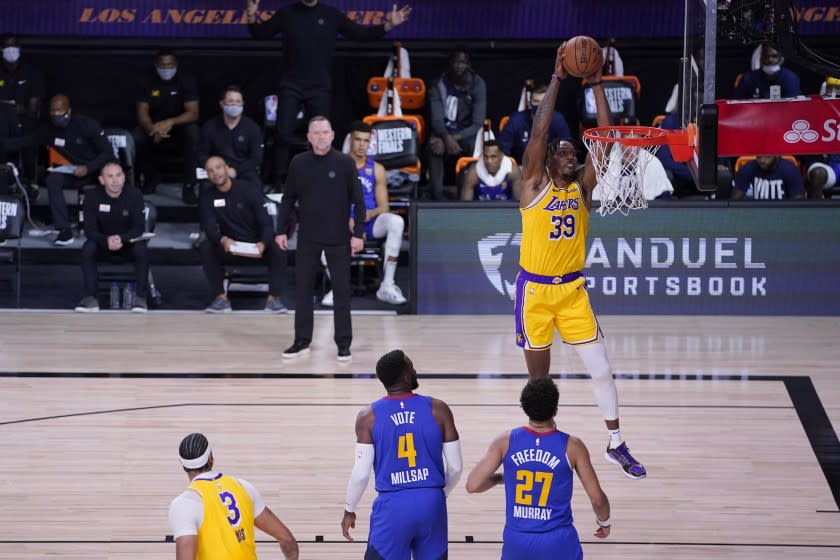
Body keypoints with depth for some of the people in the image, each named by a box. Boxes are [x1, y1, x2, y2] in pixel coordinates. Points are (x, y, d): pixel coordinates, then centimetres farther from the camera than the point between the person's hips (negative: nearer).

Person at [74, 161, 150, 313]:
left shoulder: (134, 194, -18)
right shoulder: (92, 196, -17)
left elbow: (139, 227, -19)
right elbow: (89, 229, -20)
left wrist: (121, 238, -40)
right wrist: (107, 240, -41)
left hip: (129, 240, -1)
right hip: (103, 240, 1)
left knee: (141, 249, -33)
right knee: (88, 248, -30)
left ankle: (140, 297, -22)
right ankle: (90, 298, -25)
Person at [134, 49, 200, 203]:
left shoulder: (186, 81, -12)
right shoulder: (148, 83, -6)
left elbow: (193, 113, -20)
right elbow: (142, 113, -13)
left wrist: (170, 122, -38)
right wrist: (153, 129, -36)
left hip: (180, 127, -2)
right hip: (154, 127, 2)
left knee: (192, 132, -35)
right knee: (137, 138, -29)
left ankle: (188, 187, -32)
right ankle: (150, 178, -1)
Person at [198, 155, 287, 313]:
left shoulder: (248, 190, -8)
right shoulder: (207, 197, -1)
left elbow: (266, 222, -13)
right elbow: (209, 228, -12)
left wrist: (263, 244, -35)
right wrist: (223, 240, -36)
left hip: (256, 246, -2)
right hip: (230, 250, 2)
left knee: (277, 249, -32)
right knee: (205, 247, -26)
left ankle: (274, 298, -31)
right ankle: (220, 298, -27)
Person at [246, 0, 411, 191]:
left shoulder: (332, 15, 3)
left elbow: (361, 34, 5)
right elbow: (261, 33, 8)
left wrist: (388, 26, -7)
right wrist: (252, 19, -12)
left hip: (319, 87, 1)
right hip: (290, 85, -1)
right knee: (283, 135, -6)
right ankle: (279, 183, 0)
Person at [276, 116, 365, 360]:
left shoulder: (345, 163, -6)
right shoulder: (298, 163, 1)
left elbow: (358, 201, -4)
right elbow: (288, 199, 8)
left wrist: (358, 233, -9)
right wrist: (281, 230, 3)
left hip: (338, 239, -2)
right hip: (307, 239, 2)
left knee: (341, 290, 3)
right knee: (302, 288, 7)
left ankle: (343, 344, 10)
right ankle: (302, 340, 17)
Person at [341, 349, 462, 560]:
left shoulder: (369, 417, -5)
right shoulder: (438, 410, -2)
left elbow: (361, 473, -6)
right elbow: (456, 467, 2)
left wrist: (349, 510, 11)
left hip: (393, 505, -2)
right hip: (431, 503, 2)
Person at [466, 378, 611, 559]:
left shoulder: (506, 442, -6)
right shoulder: (571, 447, -10)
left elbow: (473, 485, -6)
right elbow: (597, 499, -5)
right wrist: (604, 522, 17)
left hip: (516, 541, 2)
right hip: (558, 544, -2)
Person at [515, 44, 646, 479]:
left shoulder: (582, 188, 3)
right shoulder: (534, 186, -6)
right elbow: (539, 131, -16)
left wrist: (596, 85, -11)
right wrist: (557, 79, -17)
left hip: (573, 288, 3)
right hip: (534, 289, -3)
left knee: (600, 368, -1)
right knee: (538, 374, 7)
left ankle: (616, 444, 10)